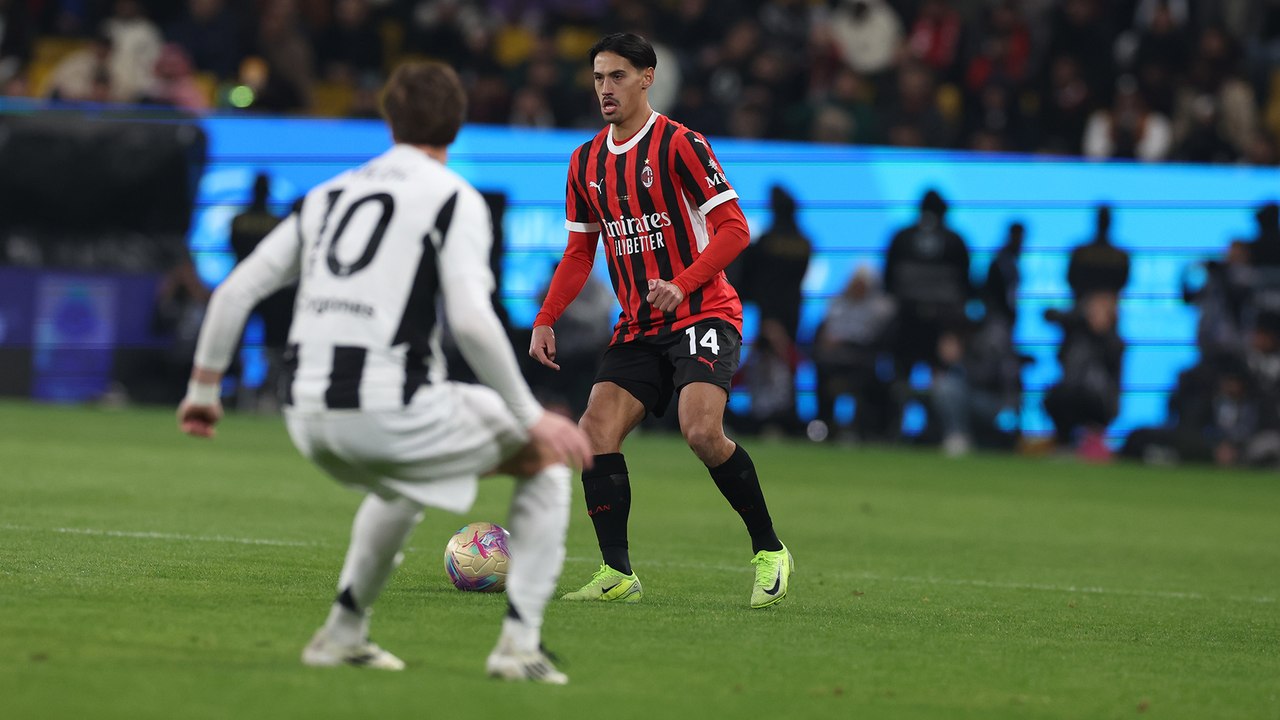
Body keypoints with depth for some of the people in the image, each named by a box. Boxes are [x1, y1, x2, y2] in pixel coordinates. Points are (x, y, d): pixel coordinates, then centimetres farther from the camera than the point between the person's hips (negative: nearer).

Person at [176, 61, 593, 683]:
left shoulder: (329, 195, 19)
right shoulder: (455, 199, 0)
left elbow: (235, 292, 16)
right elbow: (471, 320, -14)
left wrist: (203, 388, 27)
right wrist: (532, 417, -9)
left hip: (308, 418, 7)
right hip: (391, 411, -7)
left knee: (402, 482, 38)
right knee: (546, 458, 13)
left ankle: (342, 632, 31)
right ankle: (519, 643, 2)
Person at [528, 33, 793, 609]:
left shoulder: (678, 144, -8)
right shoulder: (587, 161, 12)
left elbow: (733, 228, -13)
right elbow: (579, 253, 19)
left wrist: (683, 285, -26)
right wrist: (545, 320, 6)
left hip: (703, 314, -7)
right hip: (637, 327, 7)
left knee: (701, 431, -25)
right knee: (595, 431, -11)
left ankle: (769, 551, -8)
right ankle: (618, 576, -6)